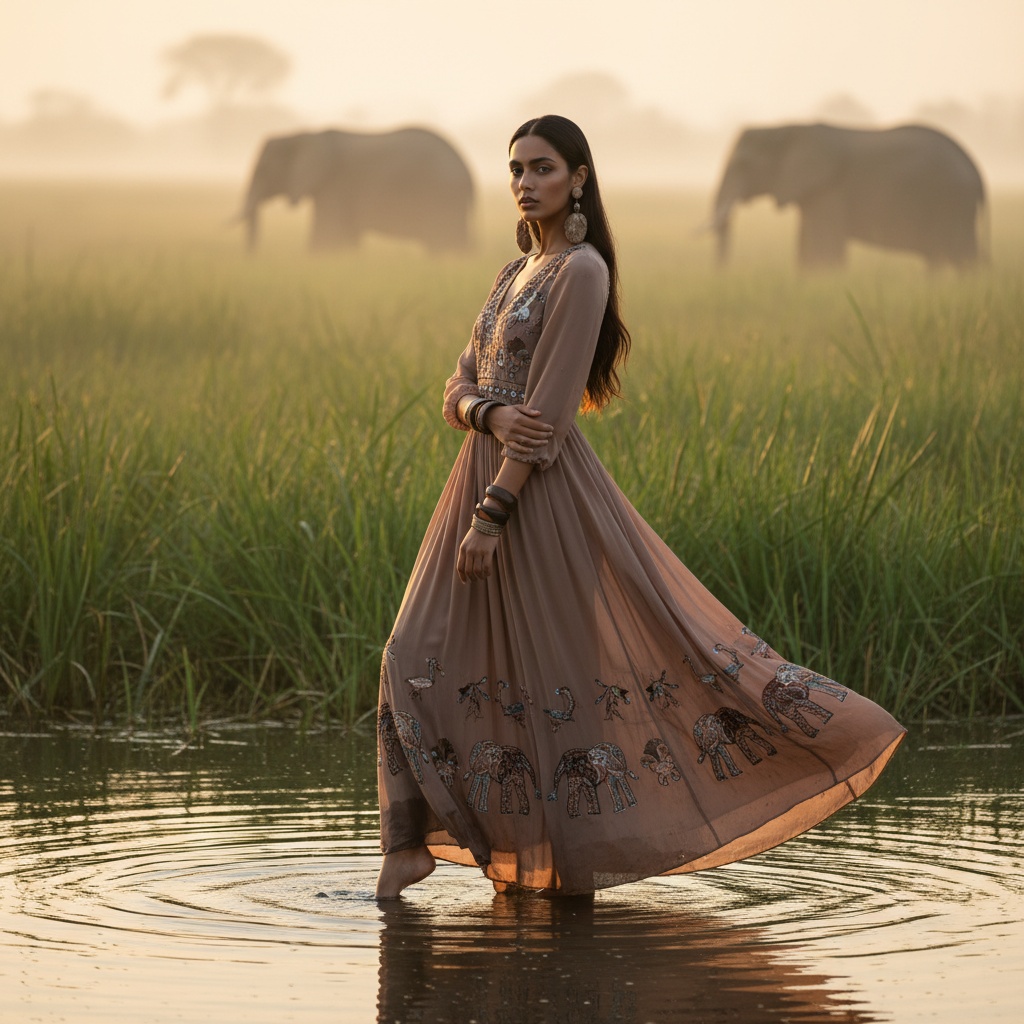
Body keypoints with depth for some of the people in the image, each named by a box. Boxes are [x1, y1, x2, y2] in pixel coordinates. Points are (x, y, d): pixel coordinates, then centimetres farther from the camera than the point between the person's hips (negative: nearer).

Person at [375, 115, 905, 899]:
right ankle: (410, 848, 5)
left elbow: (551, 405, -16)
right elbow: (461, 388, 11)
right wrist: (492, 416, -14)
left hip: (545, 489, -8)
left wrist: (491, 514, -20)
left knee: (567, 668, -6)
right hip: (484, 477, 8)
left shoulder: (581, 272, -9)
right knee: (422, 657, 2)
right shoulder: (517, 273, 18)